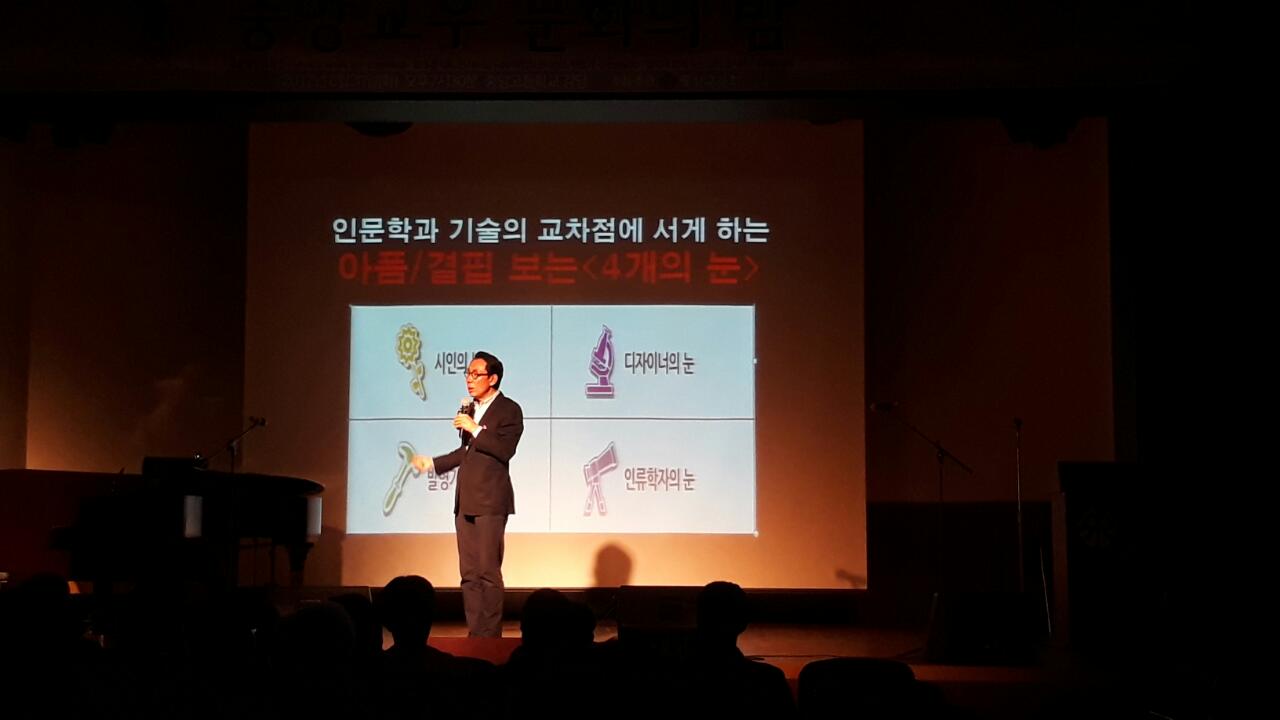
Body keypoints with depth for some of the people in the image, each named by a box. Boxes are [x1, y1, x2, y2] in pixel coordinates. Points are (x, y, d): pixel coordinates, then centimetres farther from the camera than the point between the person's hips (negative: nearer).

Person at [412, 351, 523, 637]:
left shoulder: (509, 410, -5)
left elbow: (505, 450, -16)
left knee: (488, 570, -6)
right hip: (465, 499, 7)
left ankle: (490, 635, 1)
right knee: (468, 572, 8)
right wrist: (432, 463, 23)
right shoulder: (469, 409, 17)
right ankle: (474, 633, 13)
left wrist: (475, 429, -16)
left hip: (490, 499, -7)